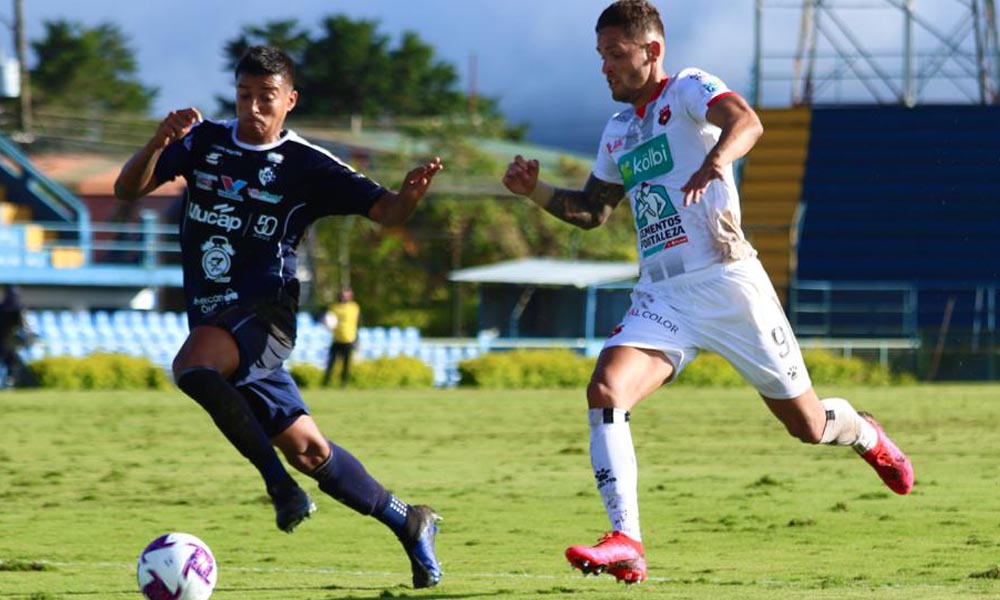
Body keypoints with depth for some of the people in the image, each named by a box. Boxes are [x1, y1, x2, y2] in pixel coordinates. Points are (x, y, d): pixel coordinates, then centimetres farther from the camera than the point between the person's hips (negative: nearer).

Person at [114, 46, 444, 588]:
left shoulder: (304, 164, -2)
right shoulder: (203, 142, 9)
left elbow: (385, 212, -2)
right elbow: (127, 189, 3)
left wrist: (410, 194, -26)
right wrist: (159, 142, -17)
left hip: (264, 312, -5)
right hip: (212, 319, 5)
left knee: (192, 365, -35)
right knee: (305, 447, 5)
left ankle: (279, 484, -23)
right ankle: (408, 523, 21)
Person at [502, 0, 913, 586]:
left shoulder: (688, 90, -5)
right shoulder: (618, 131, 17)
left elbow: (747, 122, -26)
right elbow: (593, 209, 29)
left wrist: (716, 159, -49)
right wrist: (536, 190, 10)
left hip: (727, 281, -5)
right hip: (661, 297, 6)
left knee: (808, 424, 5)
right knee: (605, 392, -22)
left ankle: (866, 435, 42)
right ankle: (626, 543, -23)